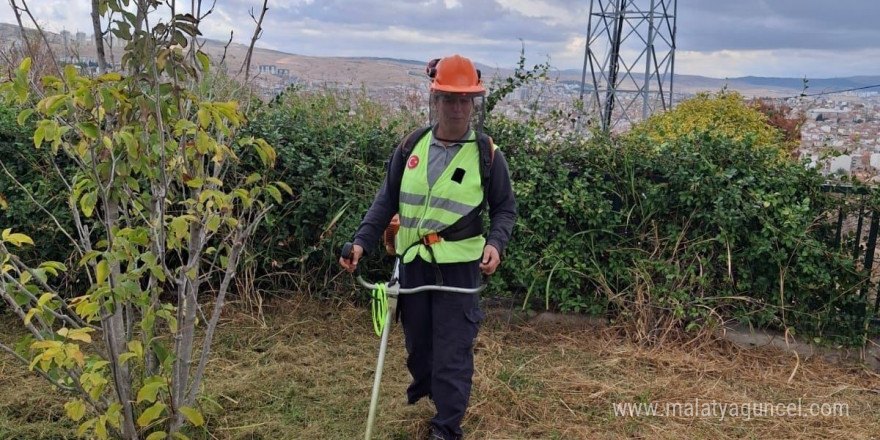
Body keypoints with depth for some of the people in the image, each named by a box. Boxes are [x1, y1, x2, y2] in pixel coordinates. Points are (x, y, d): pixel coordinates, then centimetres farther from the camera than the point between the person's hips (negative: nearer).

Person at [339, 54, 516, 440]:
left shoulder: (487, 154, -6)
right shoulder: (411, 147, 1)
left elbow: (505, 208, 2)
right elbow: (387, 200, 8)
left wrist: (496, 242, -16)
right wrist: (362, 240, -1)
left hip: (458, 267, -4)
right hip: (412, 262, 4)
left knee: (452, 350, 0)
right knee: (416, 341, 19)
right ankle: (425, 391, 48)